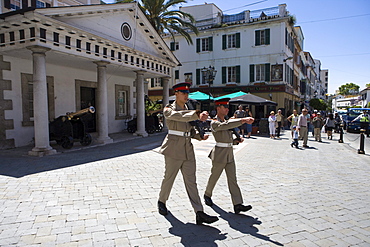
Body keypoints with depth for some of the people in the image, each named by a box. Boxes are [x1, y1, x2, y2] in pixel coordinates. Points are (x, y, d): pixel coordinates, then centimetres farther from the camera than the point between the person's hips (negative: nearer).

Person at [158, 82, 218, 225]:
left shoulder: (188, 111, 14)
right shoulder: (168, 110, -6)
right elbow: (179, 116, -29)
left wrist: (200, 137, 2)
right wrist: (197, 115, -42)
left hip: (188, 150, 5)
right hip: (174, 149, -5)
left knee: (191, 182, 3)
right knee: (169, 178, 9)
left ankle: (199, 213, 1)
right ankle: (162, 202, 36)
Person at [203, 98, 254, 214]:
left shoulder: (226, 121, 13)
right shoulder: (214, 123, -12)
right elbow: (227, 125, -33)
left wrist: (237, 140, -1)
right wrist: (243, 120, -39)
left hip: (229, 154, 7)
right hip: (219, 155, -7)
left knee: (232, 179, 2)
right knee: (214, 177, 11)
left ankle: (237, 204, 2)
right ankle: (207, 195, 36)